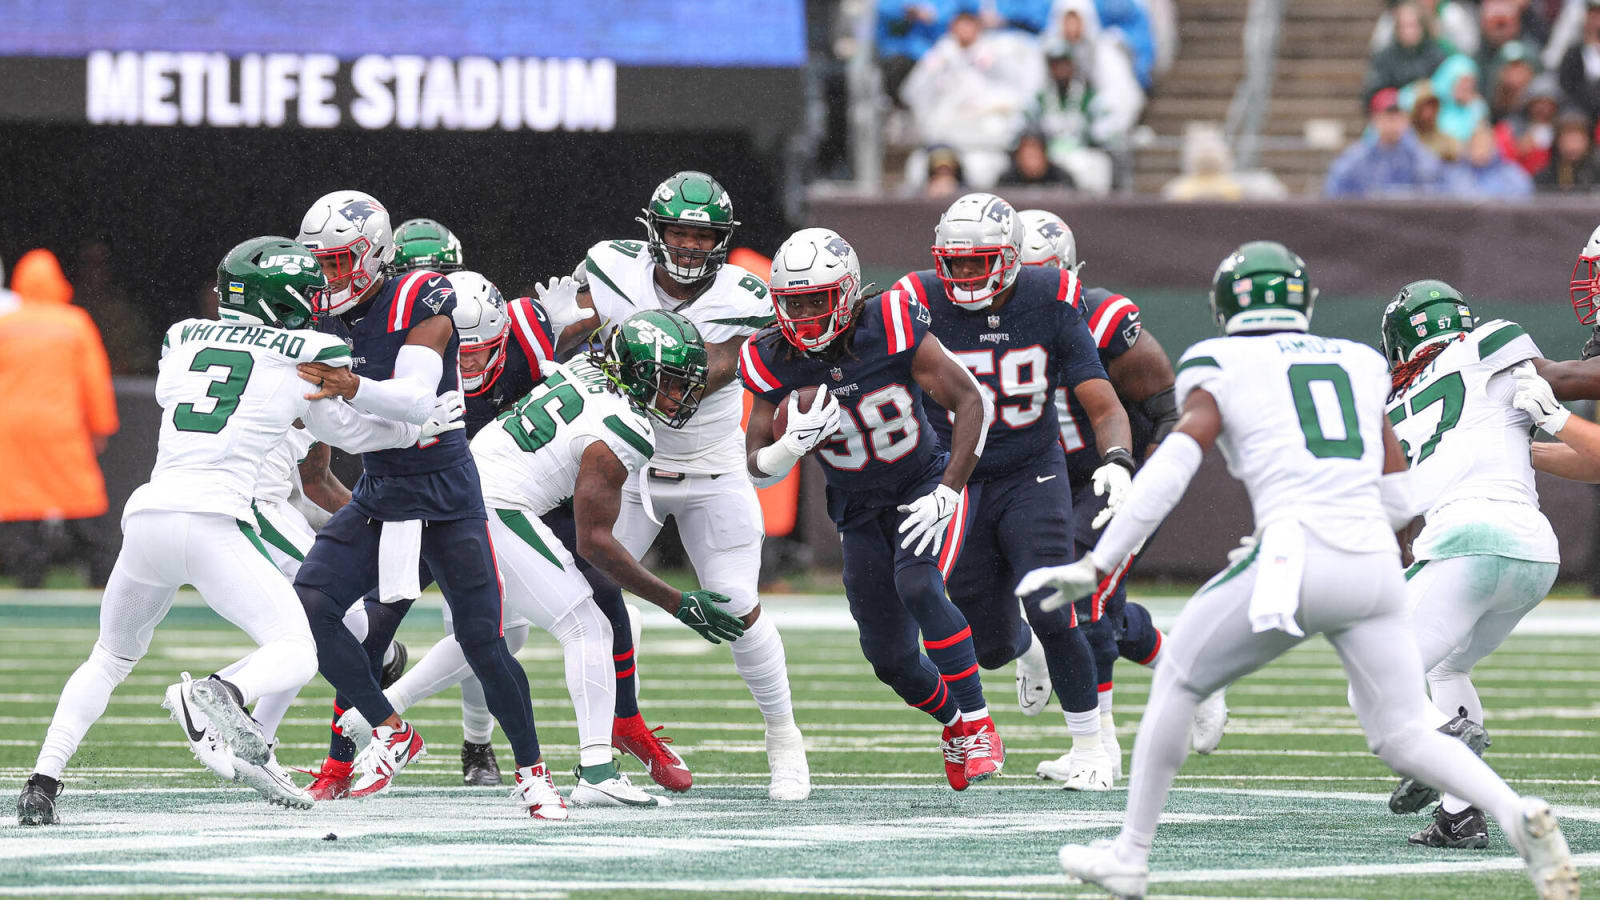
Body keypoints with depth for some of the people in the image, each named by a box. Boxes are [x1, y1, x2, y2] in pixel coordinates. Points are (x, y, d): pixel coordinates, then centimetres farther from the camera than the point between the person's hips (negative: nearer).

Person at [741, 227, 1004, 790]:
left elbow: (970, 401, -19)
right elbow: (758, 465, -8)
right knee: (891, 658, 3)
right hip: (860, 511, 4)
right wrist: (790, 445, -32)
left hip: (925, 485, -4)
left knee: (918, 587, -31)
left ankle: (977, 723, -20)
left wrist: (948, 492, -25)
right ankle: (950, 718, 35)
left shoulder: (891, 330, -24)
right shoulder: (774, 362, -15)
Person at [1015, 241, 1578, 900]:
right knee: (1403, 737, 9)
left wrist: (1095, 565, -3)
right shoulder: (1360, 368, 23)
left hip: (1299, 565, -4)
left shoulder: (1220, 370, 10)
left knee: (1177, 680, 16)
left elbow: (1168, 474, -5)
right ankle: (1516, 814, -18)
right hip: (1377, 567, 4)